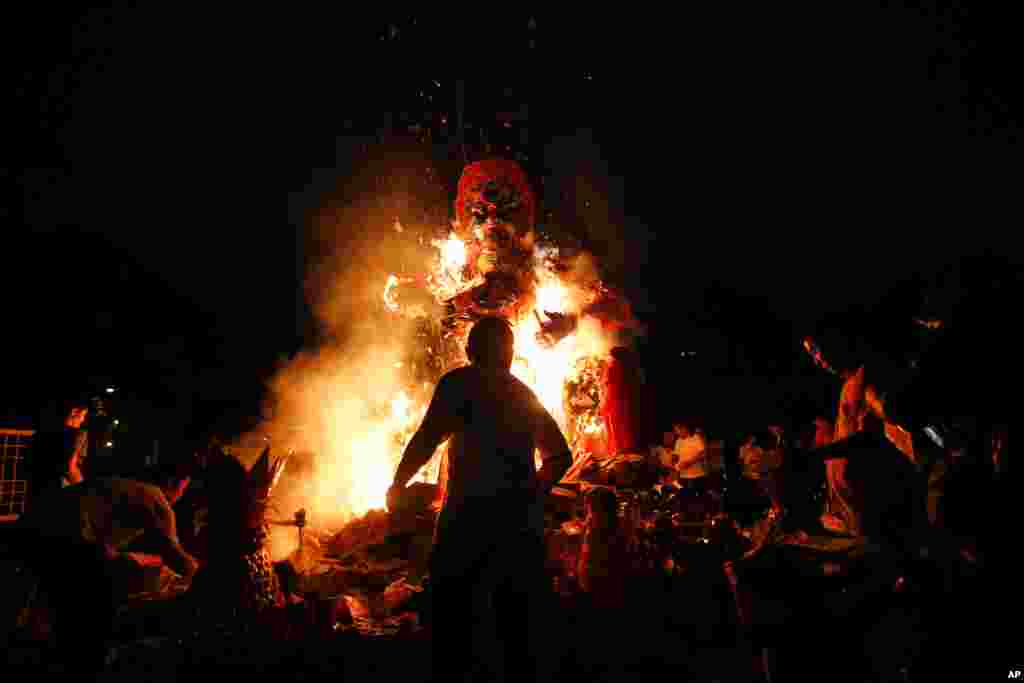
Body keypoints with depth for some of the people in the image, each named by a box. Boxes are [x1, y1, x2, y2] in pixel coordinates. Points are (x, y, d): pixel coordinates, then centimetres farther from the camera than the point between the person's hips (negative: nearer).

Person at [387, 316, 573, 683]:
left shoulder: (460, 382, 1)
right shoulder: (526, 395, 19)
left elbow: (427, 438, -12)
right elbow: (561, 456, 26)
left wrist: (398, 484, 0)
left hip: (473, 517, -6)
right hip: (525, 524, 6)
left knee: (453, 624, -1)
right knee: (519, 627, 11)